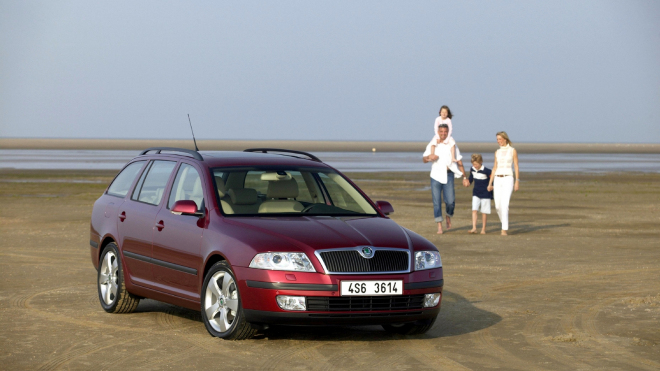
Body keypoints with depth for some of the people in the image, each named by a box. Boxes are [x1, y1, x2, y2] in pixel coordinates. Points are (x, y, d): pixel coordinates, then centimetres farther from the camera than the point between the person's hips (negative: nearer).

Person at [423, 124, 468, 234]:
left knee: (450, 201, -10)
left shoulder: (452, 145, 8)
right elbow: (424, 159, 5)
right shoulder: (432, 145, 8)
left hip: (448, 175, 0)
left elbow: (459, 162, 9)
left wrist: (464, 177, 4)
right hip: (436, 175, 0)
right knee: (437, 201, -4)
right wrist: (429, 157, -19)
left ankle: (449, 217, 21)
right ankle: (439, 226, 1)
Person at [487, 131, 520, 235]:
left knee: (505, 204, -17)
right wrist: (490, 183, 11)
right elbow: (495, 168, 15)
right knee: (498, 206, 2)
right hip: (497, 180, 5)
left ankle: (504, 230, -16)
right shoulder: (497, 152, 13)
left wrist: (517, 182, -9)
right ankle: (505, 223, 28)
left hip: (508, 180, -5)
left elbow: (516, 167, -1)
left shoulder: (513, 151, 0)